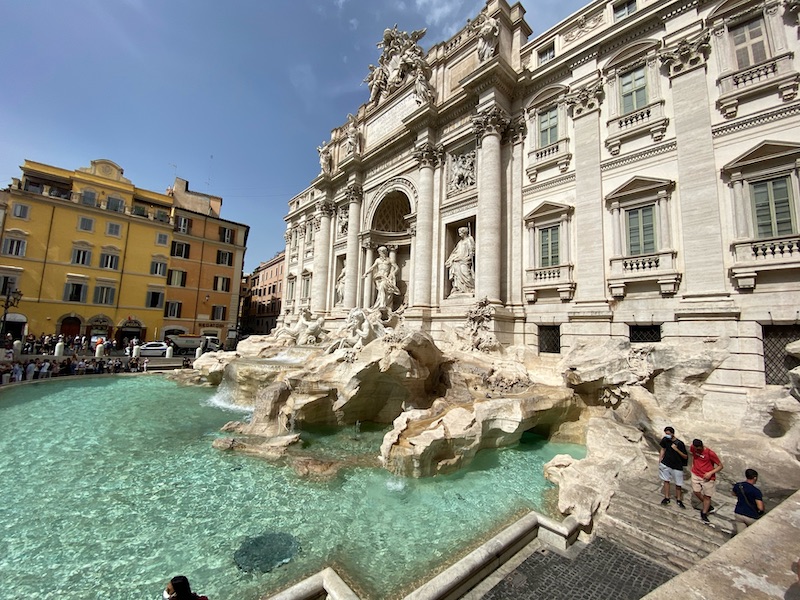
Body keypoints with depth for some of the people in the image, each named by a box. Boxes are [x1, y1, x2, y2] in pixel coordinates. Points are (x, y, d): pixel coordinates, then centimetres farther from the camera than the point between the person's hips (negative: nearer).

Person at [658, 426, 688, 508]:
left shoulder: (680, 443, -19)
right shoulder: (665, 440, -9)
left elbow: (685, 457, -14)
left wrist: (676, 449, -28)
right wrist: (660, 459, 3)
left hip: (677, 467, -2)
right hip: (665, 464, 2)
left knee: (678, 484, 10)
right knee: (666, 480, 10)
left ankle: (678, 500, 30)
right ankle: (666, 498, 23)